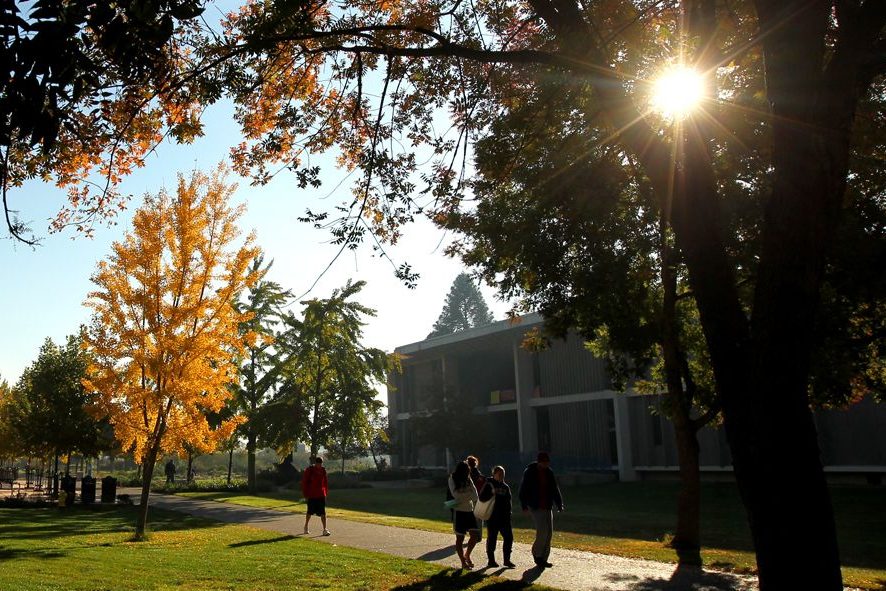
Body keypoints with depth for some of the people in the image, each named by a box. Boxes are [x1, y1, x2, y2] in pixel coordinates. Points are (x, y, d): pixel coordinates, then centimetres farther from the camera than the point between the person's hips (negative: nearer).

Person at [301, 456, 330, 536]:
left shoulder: (323, 470, 3)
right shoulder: (309, 470, -9)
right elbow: (304, 482, -6)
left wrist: (326, 492, 8)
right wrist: (305, 495, -7)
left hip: (321, 495, 2)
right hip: (311, 495, -2)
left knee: (323, 512, -4)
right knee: (310, 512, 12)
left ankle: (325, 529, -5)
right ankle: (306, 527, 33)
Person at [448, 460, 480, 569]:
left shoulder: (468, 480, 8)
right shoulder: (452, 480, -5)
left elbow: (475, 494, -3)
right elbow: (456, 494, -16)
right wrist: (469, 494, -7)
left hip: (469, 510, 5)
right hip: (459, 510, -5)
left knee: (475, 534, 1)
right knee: (460, 537, 3)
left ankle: (467, 555, 22)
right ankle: (463, 562, 13)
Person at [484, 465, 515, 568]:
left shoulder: (506, 487, 12)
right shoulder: (489, 485, -4)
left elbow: (508, 501, 18)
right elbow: (482, 498, -8)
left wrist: (508, 513, 8)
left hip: (504, 516, 5)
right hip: (492, 516, -5)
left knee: (508, 537, 2)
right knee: (492, 538, 2)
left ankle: (506, 560, 12)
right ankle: (491, 560, 13)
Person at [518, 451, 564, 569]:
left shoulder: (549, 472, 7)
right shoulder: (529, 472, -8)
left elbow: (555, 489, 15)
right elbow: (523, 490, -6)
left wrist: (559, 504, 11)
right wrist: (524, 505, -11)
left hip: (547, 507, 6)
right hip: (536, 507, -6)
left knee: (549, 533, 5)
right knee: (542, 531, -14)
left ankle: (543, 559, 15)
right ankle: (537, 554, 7)